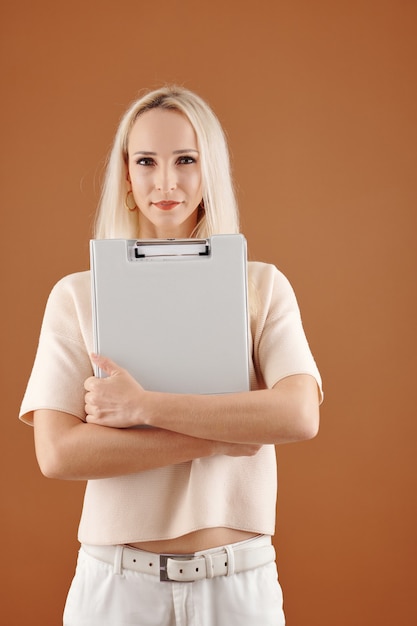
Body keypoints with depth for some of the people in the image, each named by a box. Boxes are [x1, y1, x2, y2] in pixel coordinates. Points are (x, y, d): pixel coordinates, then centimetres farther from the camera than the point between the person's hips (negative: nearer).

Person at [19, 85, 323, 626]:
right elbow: (56, 453, -11)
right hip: (117, 581, 0)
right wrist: (219, 435, -14)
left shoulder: (264, 287, 0)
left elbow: (300, 416, -15)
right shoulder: (76, 295, -2)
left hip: (239, 580, 1)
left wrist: (144, 406, -18)